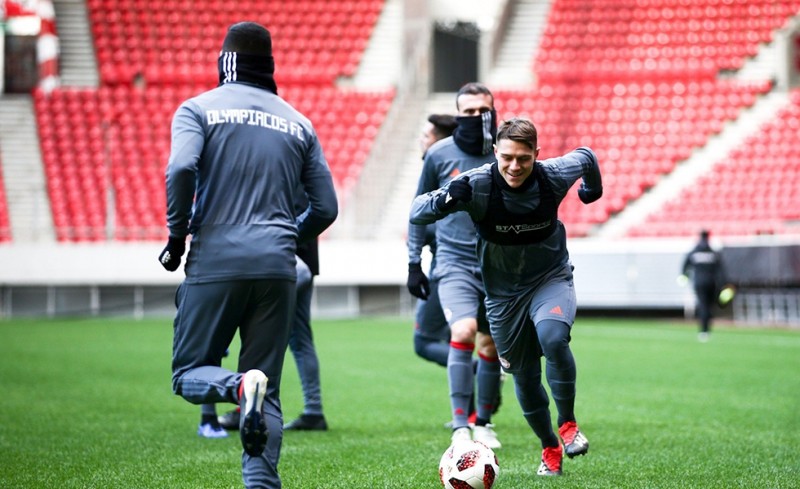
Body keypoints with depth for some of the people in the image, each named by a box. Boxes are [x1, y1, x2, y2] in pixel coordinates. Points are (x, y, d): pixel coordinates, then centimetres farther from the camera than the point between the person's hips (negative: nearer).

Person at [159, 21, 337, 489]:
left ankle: (239, 385, -25)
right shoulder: (298, 122, 15)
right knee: (268, 393, 8)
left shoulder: (199, 108, 5)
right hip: (277, 268, 3)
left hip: (215, 262, -3)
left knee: (189, 375, 8)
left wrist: (177, 236, -2)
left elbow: (181, 169, -15)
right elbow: (326, 207, 12)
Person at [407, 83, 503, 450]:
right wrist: (414, 262, 7)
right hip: (454, 264, -2)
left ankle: (483, 423, 26)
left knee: (491, 346, 8)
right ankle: (460, 427, -21)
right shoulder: (439, 154, -2)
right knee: (463, 331, -23)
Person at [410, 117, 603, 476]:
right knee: (524, 377, 7)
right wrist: (445, 201, -46)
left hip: (551, 279, -1)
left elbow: (585, 157, 5)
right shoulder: (476, 185, -23)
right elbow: (416, 212, -25)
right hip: (503, 292, 1)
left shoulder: (554, 176, -18)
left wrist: (592, 190, 25)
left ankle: (568, 423, -11)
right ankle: (550, 448, 31)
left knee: (553, 338, -31)